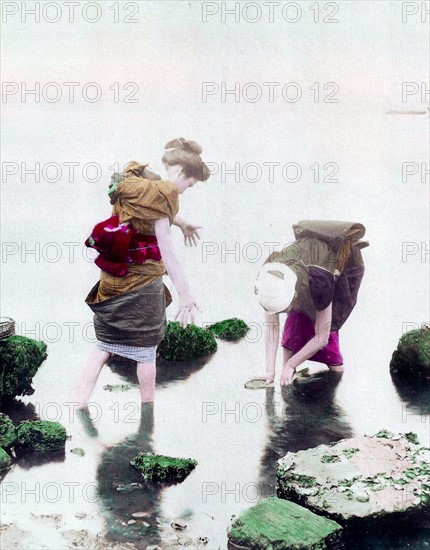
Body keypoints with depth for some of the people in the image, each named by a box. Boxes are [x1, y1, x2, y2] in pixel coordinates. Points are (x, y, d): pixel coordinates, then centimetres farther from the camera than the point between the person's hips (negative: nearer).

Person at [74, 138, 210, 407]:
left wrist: (183, 224, 47)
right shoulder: (162, 193, -17)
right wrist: (185, 292, -30)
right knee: (146, 349, 8)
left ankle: (79, 404, 7)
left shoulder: (135, 180, 9)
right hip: (142, 283, -7)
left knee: (105, 345, 13)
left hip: (113, 281, 7)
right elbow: (164, 244, -26)